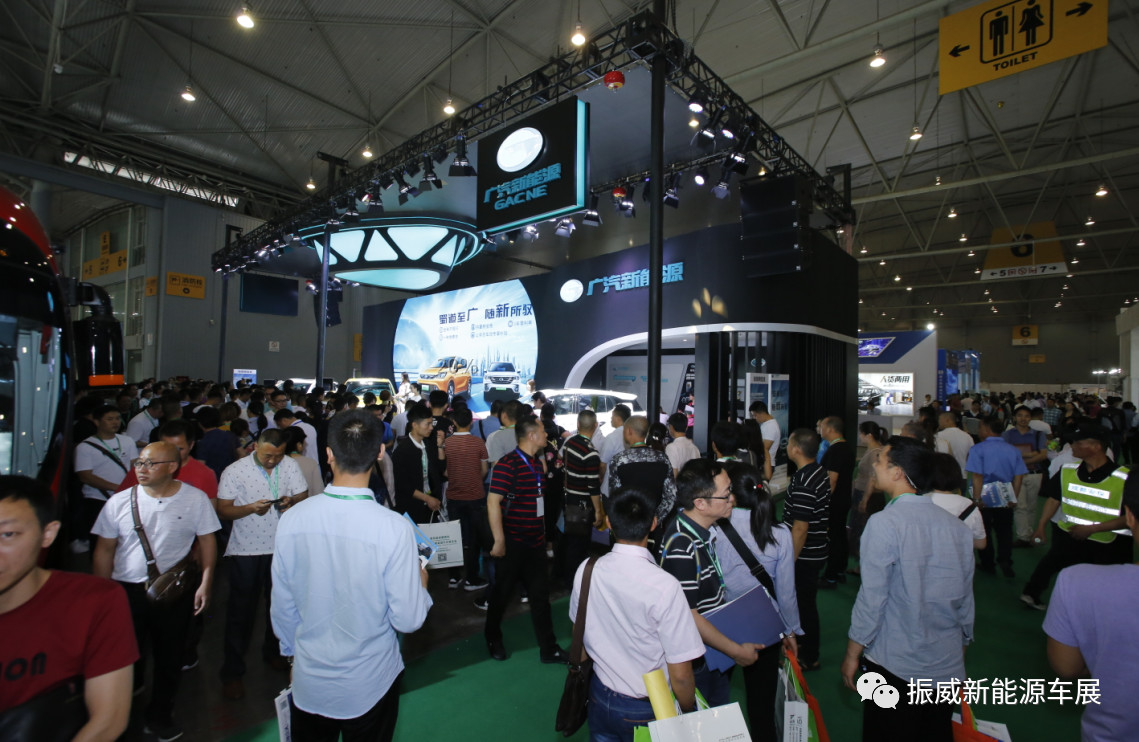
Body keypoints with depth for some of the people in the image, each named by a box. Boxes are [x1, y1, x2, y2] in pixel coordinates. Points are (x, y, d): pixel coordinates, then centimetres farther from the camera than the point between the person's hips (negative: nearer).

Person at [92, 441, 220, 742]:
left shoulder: (196, 499, -6)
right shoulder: (120, 501, -2)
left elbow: (207, 542, -2)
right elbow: (104, 550, 5)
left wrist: (205, 584, -8)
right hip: (126, 590, 1)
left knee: (170, 657, 13)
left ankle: (160, 714, 35)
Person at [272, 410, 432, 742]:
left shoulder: (291, 519, -16)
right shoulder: (394, 528, -26)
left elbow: (282, 606, -3)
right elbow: (408, 620, -18)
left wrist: (292, 652, 15)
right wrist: (420, 584, 2)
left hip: (308, 683, 3)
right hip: (370, 686, -2)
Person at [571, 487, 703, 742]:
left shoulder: (586, 571, -14)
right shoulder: (665, 587, -28)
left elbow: (579, 632, 2)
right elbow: (680, 675, -20)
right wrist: (690, 712, 0)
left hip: (601, 699, 3)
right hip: (646, 710, -3)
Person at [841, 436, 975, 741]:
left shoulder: (884, 523, -21)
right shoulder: (957, 526, -2)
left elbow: (872, 598, -18)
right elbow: (965, 599, 7)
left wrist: (852, 653, -6)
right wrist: (961, 646, 22)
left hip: (895, 665, -6)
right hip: (948, 666, 6)